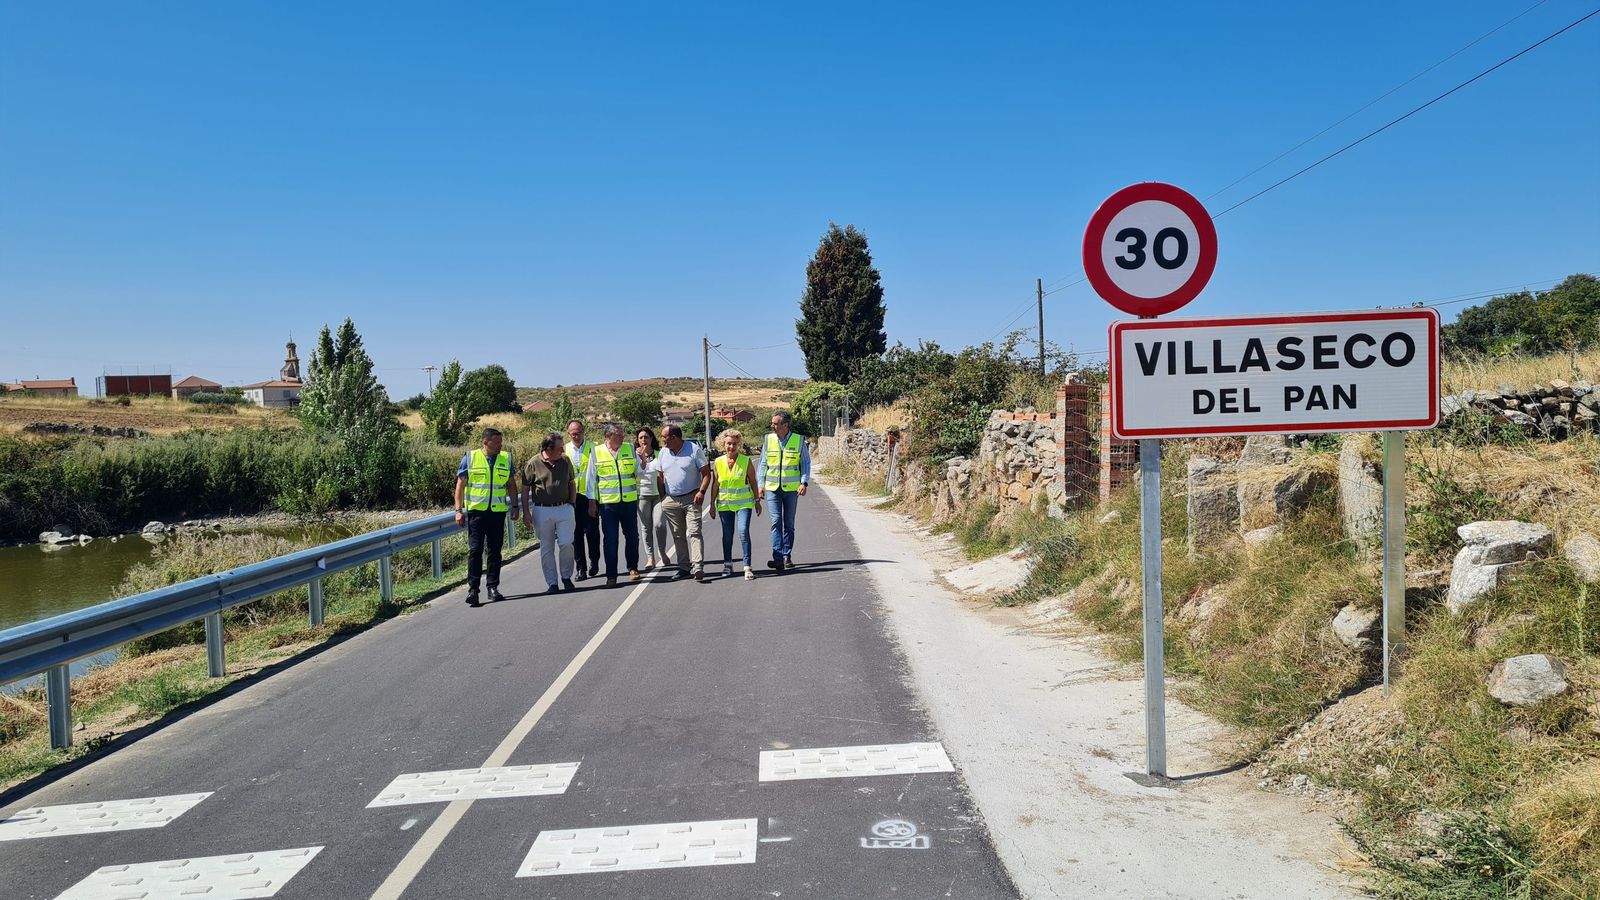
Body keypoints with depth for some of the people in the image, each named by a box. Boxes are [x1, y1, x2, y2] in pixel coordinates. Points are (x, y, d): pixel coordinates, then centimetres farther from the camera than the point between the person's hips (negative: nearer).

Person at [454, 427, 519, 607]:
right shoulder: (470, 458, 0)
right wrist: (458, 510, -4)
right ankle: (473, 589, -2)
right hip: (476, 511, -3)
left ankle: (493, 588, 14)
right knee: (475, 550, -6)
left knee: (495, 551, 7)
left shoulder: (506, 458, 8)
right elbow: (460, 485, 2)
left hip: (498, 511, 3)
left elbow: (511, 484, 16)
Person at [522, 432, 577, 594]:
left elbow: (572, 483, 15)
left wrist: (572, 505, 9)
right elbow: (525, 489, 0)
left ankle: (566, 577, 14)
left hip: (564, 509, 2)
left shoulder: (565, 461, 4)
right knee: (546, 549, 4)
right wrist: (526, 513, -4)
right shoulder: (533, 464, -6)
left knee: (566, 543, -8)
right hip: (542, 511, -1)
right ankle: (552, 583, 13)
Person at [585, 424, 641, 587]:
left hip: (629, 501, 2)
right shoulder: (596, 452, 2)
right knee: (610, 539, -1)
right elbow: (591, 479, 6)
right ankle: (611, 576, 5)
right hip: (607, 503, -2)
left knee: (632, 536, 9)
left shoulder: (630, 449, 6)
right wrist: (592, 502, 4)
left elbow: (640, 472, 10)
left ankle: (633, 569, 25)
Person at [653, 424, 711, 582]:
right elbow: (660, 476, 17)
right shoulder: (663, 453, 10)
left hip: (691, 499, -5)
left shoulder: (694, 449, -5)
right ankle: (684, 567, 15)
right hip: (671, 501, 5)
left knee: (694, 532, -13)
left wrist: (701, 492, -16)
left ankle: (698, 566, -19)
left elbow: (706, 473, -4)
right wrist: (662, 497, 8)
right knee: (678, 536, 8)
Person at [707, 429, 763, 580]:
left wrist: (757, 501, 5)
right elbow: (715, 484, 7)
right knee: (727, 535, 11)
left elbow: (753, 481, 3)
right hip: (725, 504, 2)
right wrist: (712, 504, 9)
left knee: (743, 532, -15)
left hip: (744, 502, -2)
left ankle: (747, 567, -12)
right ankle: (727, 564, 28)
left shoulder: (746, 461, -5)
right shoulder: (719, 462, 0)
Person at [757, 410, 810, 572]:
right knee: (776, 521, -9)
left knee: (789, 523, 7)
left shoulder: (799, 440, -2)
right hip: (772, 487, 1)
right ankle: (778, 558, -14)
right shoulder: (769, 440, 3)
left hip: (791, 488, -1)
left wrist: (804, 483, -8)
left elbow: (806, 463, 4)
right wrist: (760, 485, 5)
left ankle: (787, 557, 15)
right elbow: (763, 463, 10)